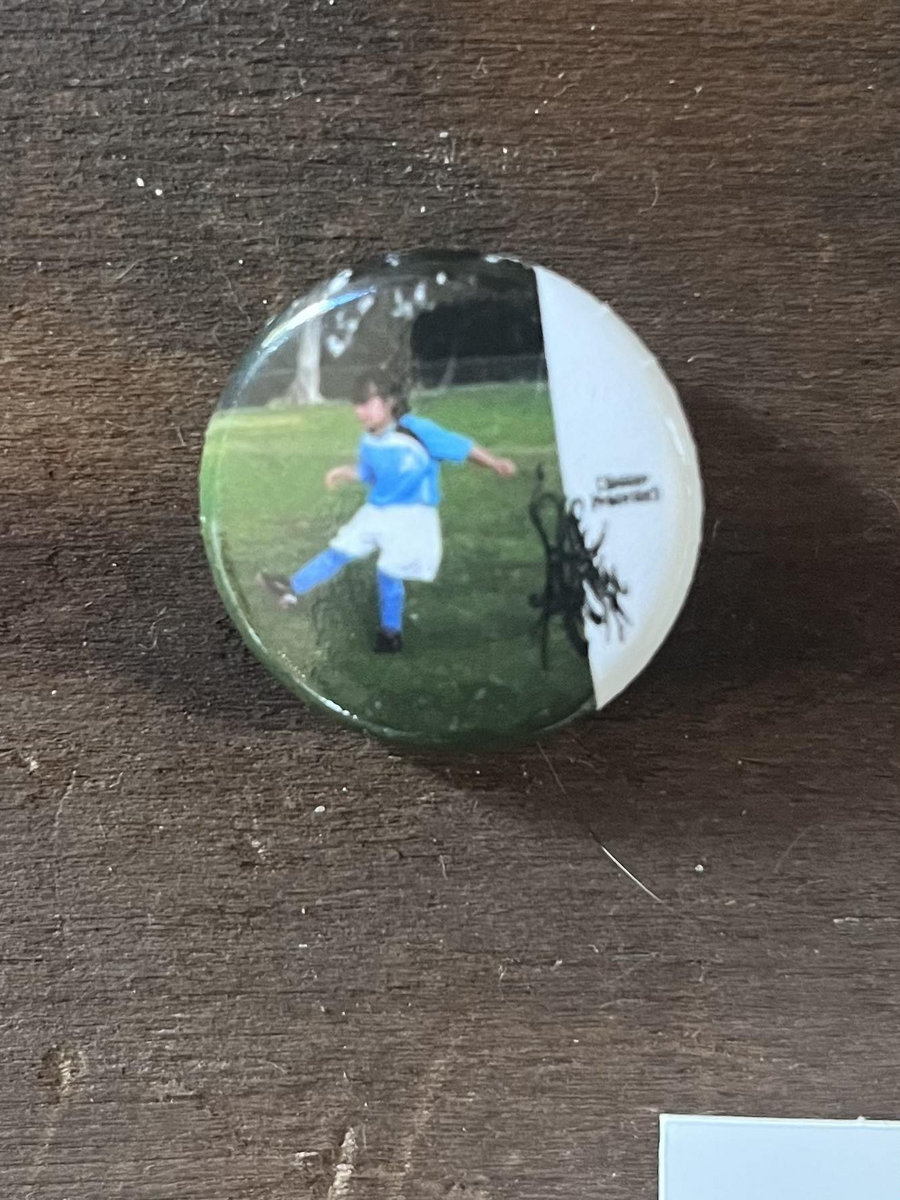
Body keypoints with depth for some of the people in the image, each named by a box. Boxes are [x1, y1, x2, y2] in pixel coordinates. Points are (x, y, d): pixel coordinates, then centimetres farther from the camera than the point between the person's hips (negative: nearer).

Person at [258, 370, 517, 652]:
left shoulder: (417, 431, -21)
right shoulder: (369, 443, 0)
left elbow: (462, 447, -18)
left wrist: (495, 463, -21)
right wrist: (344, 473, 0)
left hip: (411, 515, -6)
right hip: (375, 511, 6)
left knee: (389, 571, -3)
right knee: (340, 550, 9)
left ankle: (391, 631, 16)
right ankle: (292, 588, 19)